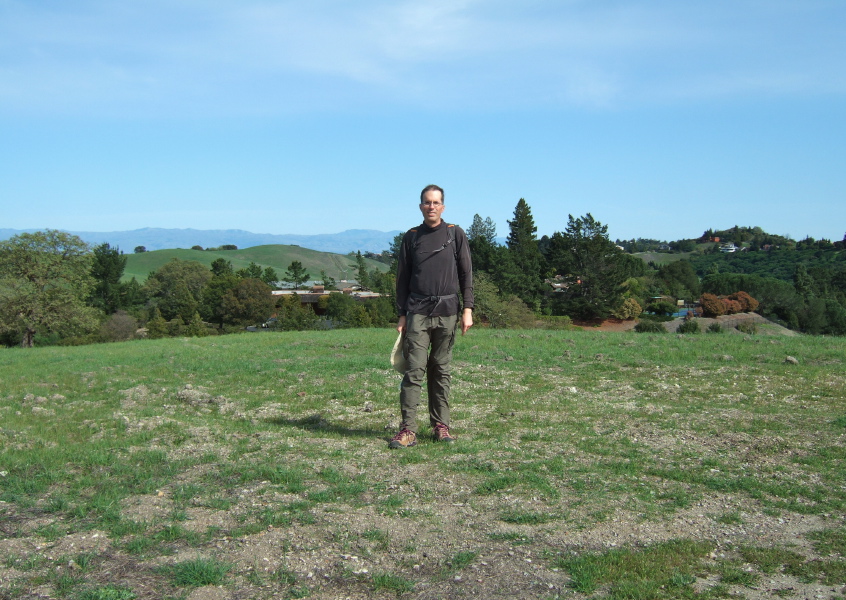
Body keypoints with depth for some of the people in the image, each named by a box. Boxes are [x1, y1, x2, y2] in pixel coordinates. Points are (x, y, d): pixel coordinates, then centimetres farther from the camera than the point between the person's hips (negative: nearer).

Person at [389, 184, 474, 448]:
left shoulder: (456, 235, 7)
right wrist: (402, 314, 6)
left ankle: (441, 425, 13)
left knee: (441, 370, 6)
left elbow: (466, 274, 6)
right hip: (418, 312, 0)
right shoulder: (411, 237, 9)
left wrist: (467, 309, -3)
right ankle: (408, 429, -6)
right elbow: (402, 278, 11)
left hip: (447, 312, 0)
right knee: (414, 369, -6)